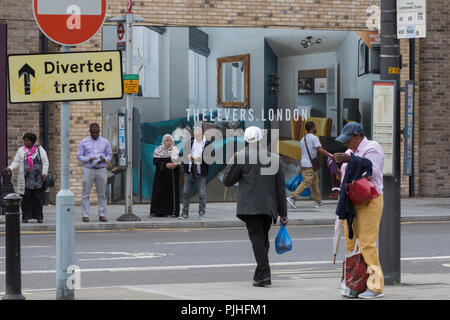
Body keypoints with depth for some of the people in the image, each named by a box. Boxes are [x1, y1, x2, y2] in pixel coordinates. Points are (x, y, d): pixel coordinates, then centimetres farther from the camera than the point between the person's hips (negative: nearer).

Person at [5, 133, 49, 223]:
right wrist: (10, 168, -9)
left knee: (38, 198, -2)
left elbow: (45, 162, 6)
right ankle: (25, 217, 2)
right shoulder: (21, 150, 12)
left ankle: (39, 217, 3)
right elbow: (16, 162, 9)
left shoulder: (40, 150, 9)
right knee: (26, 199, -3)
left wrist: (44, 173, -6)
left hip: (38, 178, -1)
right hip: (26, 179, 1)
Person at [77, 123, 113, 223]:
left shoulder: (105, 142, 10)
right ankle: (85, 215, -1)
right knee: (86, 194, -4)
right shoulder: (84, 142, 5)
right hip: (88, 169, -1)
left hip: (101, 169, 2)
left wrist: (104, 159, -9)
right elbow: (79, 156, 4)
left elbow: (110, 155, 13)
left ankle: (102, 215, 7)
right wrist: (89, 159, -13)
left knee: (102, 194, 2)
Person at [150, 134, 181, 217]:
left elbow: (179, 161, 10)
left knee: (172, 191, -2)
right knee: (159, 191, -5)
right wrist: (166, 165, -18)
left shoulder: (175, 150, 10)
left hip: (172, 175, 2)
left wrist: (175, 165, -12)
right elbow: (155, 161, -7)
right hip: (161, 174, -2)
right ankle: (155, 211, -1)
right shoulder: (158, 150, 2)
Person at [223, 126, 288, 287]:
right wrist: (283, 213, 14)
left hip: (250, 207, -4)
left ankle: (264, 275, -16)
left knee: (257, 239, -6)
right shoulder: (274, 159, 7)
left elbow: (227, 180, 1)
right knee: (263, 239, 15)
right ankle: (261, 273, 18)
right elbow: (281, 188, 9)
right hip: (269, 207, 4)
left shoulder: (241, 157, -6)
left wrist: (232, 161, 13)